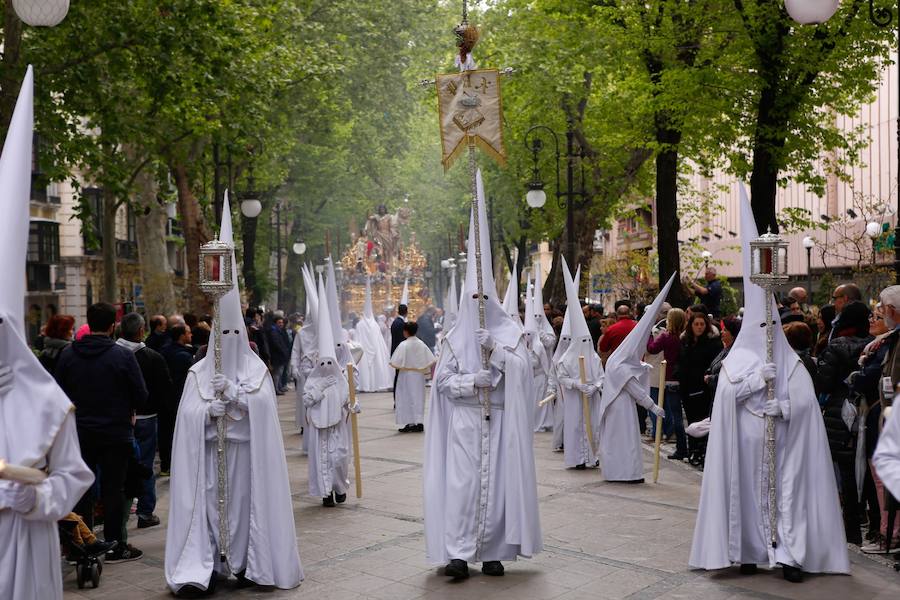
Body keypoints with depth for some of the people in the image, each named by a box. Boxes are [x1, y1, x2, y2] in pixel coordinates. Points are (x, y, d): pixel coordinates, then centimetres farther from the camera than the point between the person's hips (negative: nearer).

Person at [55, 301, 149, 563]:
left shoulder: (68, 354, -1)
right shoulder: (123, 355, -13)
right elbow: (141, 396, -9)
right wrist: (132, 412, 12)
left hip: (79, 432, 3)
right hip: (115, 433, -3)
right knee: (113, 490, 5)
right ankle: (115, 546, 10)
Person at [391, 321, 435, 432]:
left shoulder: (404, 345, -15)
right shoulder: (421, 344, -1)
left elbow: (396, 363, -17)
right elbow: (430, 361, 0)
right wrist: (426, 372, 11)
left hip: (406, 375, -5)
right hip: (419, 376, 5)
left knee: (408, 399, 3)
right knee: (418, 398, 11)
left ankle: (410, 423, 2)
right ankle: (419, 422, 11)